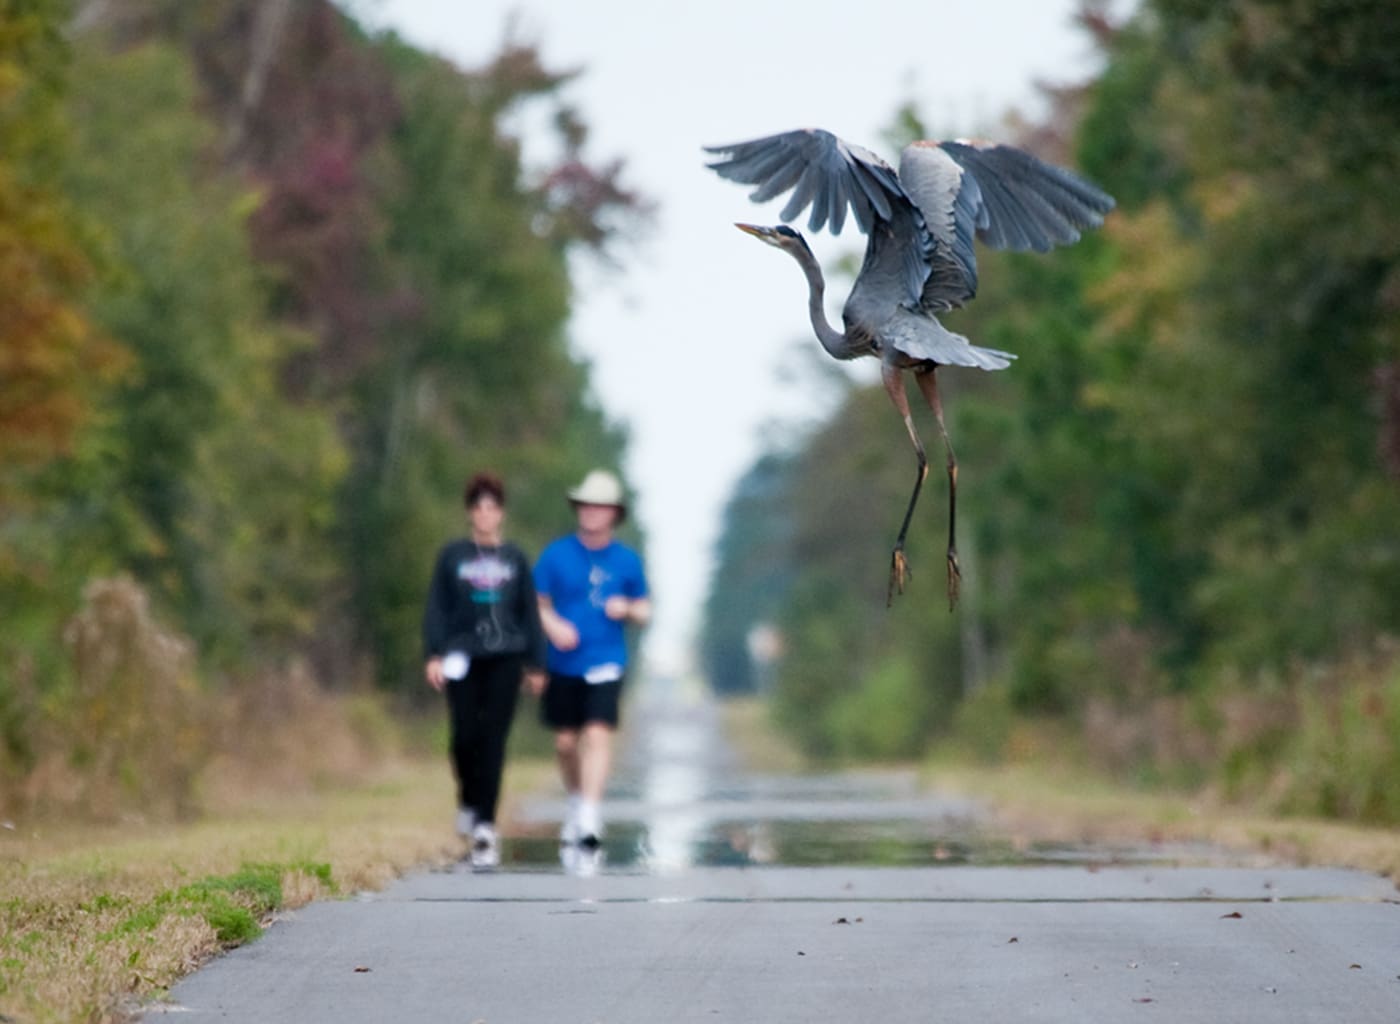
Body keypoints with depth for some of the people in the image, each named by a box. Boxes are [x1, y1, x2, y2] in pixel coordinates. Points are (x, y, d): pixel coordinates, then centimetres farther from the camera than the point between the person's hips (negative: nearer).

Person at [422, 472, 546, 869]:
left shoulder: (516, 560, 11)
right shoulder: (451, 557, 8)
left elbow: (530, 613, 14)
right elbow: (436, 609, 5)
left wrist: (536, 664, 11)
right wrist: (433, 655, -6)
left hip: (505, 658, 0)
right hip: (463, 657, 0)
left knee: (493, 738, -7)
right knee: (465, 736, -7)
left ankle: (485, 825, -9)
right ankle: (468, 802, 22)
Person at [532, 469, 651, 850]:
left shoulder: (626, 560, 4)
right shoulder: (556, 554, 2)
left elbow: (644, 612, 12)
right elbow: (536, 603, 7)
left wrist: (626, 610, -10)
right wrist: (552, 625, -13)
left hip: (605, 663, -1)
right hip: (563, 663, 1)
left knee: (598, 733, -17)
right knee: (565, 741, 8)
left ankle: (590, 818, -20)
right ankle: (576, 803, 33)